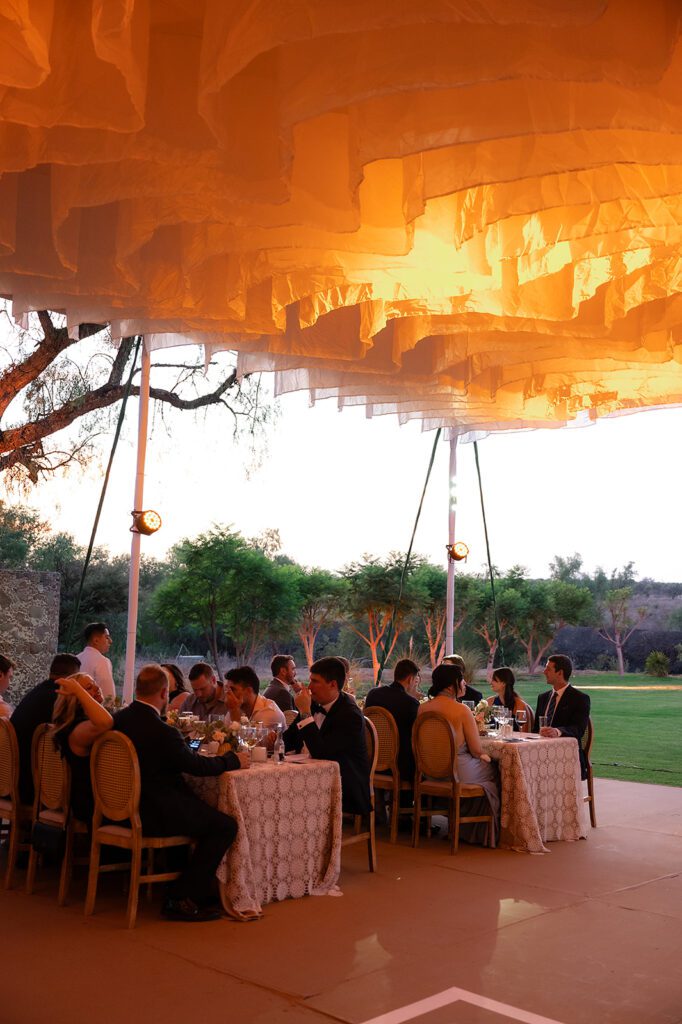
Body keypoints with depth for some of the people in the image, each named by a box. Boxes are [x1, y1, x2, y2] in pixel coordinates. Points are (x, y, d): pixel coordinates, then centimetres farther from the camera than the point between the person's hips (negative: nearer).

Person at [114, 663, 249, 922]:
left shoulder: (118, 719, 1)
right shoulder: (161, 731, -23)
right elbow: (196, 765, -10)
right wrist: (234, 760, 5)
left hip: (124, 807, 9)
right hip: (151, 816, -9)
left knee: (201, 810, 24)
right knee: (225, 825, -3)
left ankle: (201, 888, 27)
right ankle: (181, 898, 1)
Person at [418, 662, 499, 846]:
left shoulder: (422, 708, -1)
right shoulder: (461, 710, -18)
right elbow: (477, 750, -13)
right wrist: (484, 756, 10)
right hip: (458, 772, -6)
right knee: (492, 768, 20)